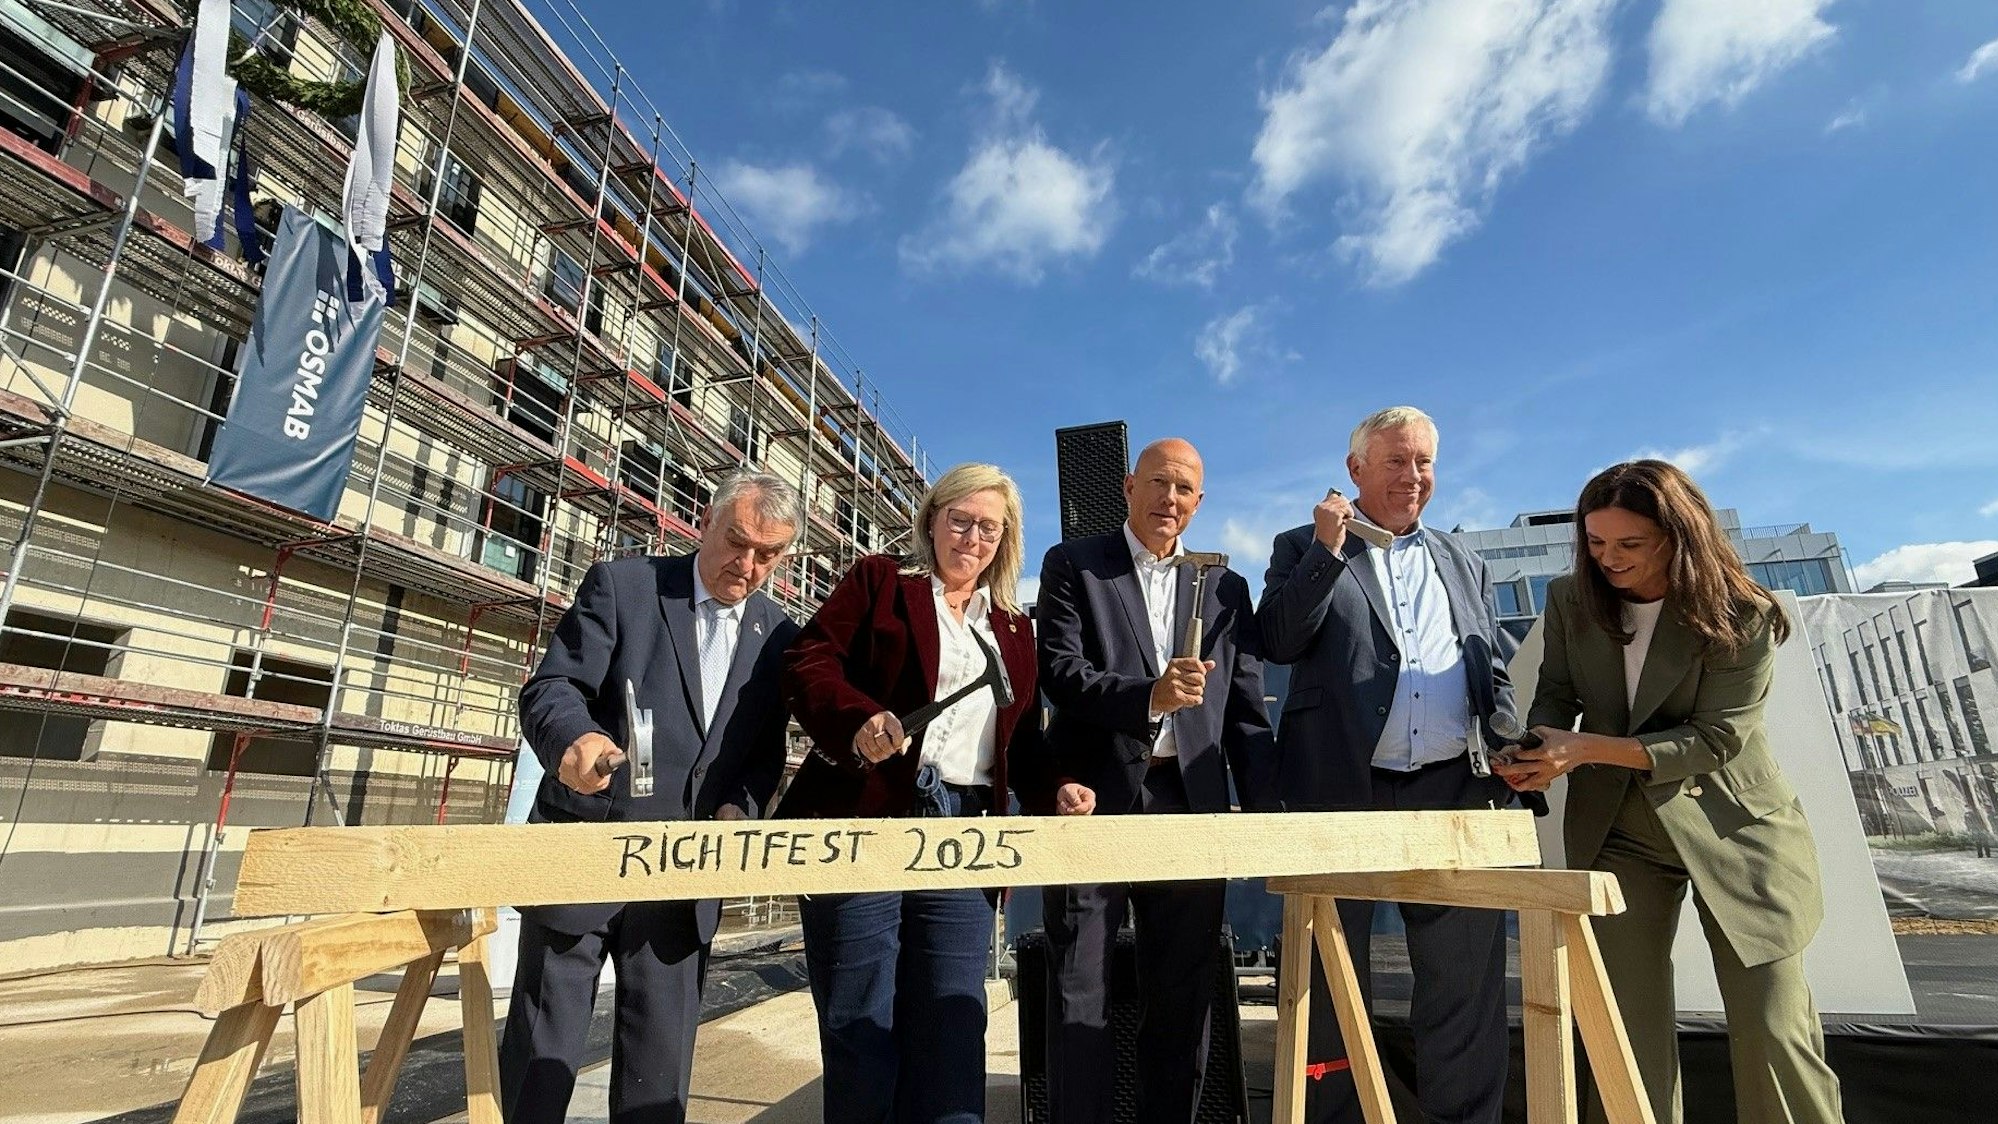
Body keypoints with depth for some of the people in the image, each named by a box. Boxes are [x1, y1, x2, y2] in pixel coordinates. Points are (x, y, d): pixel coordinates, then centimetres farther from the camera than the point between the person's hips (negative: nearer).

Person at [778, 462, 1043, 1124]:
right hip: (862, 827, -3)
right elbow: (808, 662, -3)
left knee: (952, 1033, 6)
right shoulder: (880, 581, 7)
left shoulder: (1015, 628, 19)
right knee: (861, 1028, 5)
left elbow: (1022, 739, 17)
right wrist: (859, 719, -21)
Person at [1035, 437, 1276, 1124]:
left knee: (1184, 996, 12)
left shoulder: (1227, 588, 13)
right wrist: (1149, 696, -23)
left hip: (1191, 806, 3)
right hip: (1096, 801, -3)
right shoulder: (1073, 565, 4)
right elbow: (1060, 673, -8)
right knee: (1080, 993, 5)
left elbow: (1246, 713, 10)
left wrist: (1266, 813, 1)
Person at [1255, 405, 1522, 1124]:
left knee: (1466, 979, 10)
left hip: (1452, 791, 4)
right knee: (1332, 980, 7)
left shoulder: (1464, 565, 19)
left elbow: (1494, 675, 18)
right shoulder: (1305, 548, 6)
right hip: (1343, 792, -3)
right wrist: (1328, 549, -14)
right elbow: (1277, 642, -8)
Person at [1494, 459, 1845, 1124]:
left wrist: (1588, 750, -30)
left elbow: (1715, 738, -19)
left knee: (1772, 1031, 2)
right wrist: (1536, 750, -18)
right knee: (1627, 1026, 7)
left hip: (1734, 827, -2)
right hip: (1617, 830, 3)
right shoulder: (1569, 601, -5)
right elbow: (1556, 694, 4)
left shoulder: (1742, 617, -14)